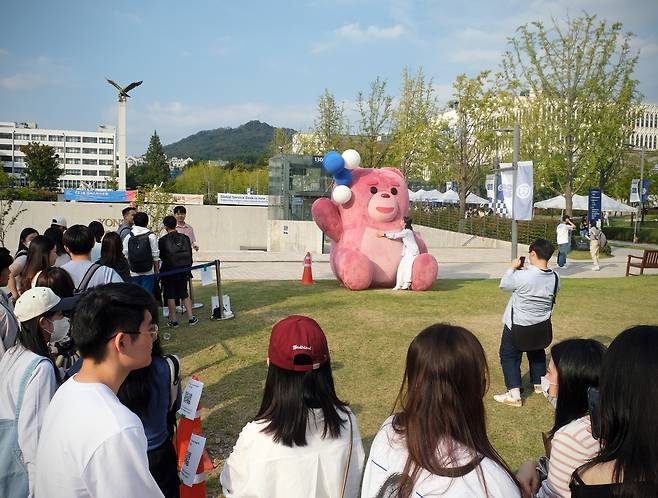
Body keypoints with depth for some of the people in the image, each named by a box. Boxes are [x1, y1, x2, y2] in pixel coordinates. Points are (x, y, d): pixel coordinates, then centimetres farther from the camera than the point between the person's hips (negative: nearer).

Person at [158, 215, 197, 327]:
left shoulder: (163, 240, -12)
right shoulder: (185, 238, -1)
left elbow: (160, 257, -3)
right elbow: (190, 256, 4)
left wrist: (159, 271, 16)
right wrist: (187, 269, 15)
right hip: (183, 271, 4)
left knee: (170, 296, 7)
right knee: (184, 294, 15)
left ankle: (174, 320, 9)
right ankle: (191, 318, 12)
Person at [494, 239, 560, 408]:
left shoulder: (523, 276, -28)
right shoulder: (555, 278, -9)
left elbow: (504, 285, -12)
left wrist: (513, 267, 1)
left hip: (517, 326, -6)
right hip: (541, 326, 6)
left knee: (509, 356, 7)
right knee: (537, 353, 27)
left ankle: (514, 395, 1)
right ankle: (539, 385, 42)